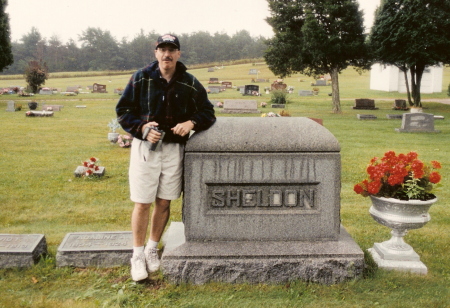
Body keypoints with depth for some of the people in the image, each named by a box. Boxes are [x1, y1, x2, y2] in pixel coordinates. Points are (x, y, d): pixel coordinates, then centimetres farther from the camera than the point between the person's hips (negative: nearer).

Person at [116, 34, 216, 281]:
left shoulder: (190, 84, 2)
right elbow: (123, 110, 2)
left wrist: (191, 123, -11)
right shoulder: (141, 78, -2)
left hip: (174, 148, 2)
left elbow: (207, 112, 9)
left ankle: (152, 248, 29)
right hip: (144, 147, -2)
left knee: (164, 203, 10)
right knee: (142, 203, -1)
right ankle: (137, 254, 15)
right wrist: (141, 128, -15)